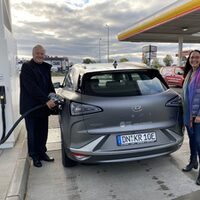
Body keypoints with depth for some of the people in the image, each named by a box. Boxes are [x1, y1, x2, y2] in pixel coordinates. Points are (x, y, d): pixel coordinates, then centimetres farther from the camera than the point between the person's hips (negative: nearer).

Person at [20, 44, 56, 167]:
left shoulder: (46, 67, 10)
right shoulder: (27, 67, -12)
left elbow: (49, 85, 13)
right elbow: (32, 87, -22)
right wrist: (47, 100, -28)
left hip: (43, 106, 6)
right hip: (30, 107, -6)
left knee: (43, 133, 13)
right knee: (33, 133, 7)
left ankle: (42, 153, 29)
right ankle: (34, 156, 23)